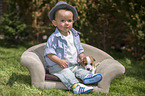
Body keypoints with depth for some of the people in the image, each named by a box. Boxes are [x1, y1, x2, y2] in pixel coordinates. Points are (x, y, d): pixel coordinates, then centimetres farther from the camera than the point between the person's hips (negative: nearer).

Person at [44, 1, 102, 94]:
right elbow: (49, 53, -13)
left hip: (73, 65, 7)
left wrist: (82, 56, 1)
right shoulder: (54, 37, -11)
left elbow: (79, 49, 20)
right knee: (65, 73, -30)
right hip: (57, 66, -7)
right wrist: (59, 61, -23)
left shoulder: (75, 35, 9)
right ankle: (75, 86, -45)